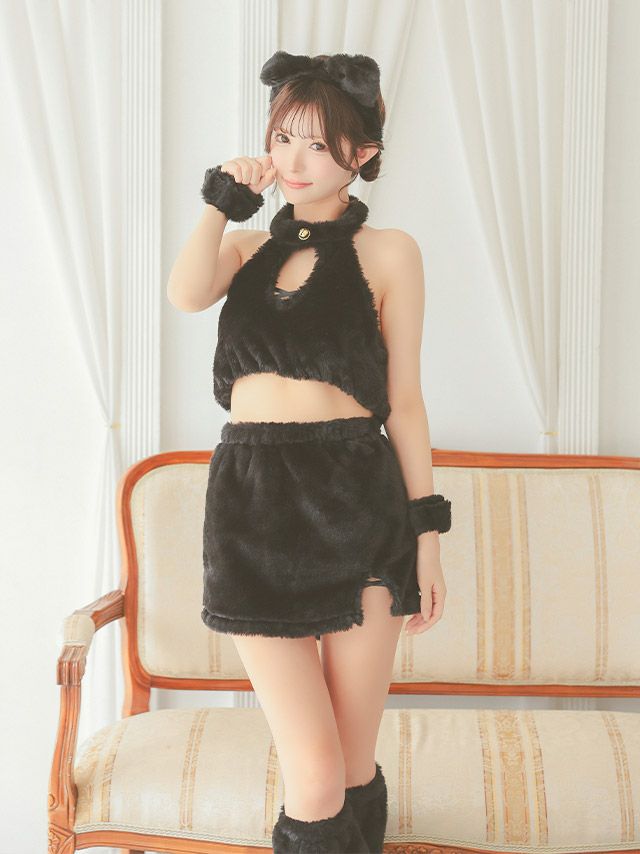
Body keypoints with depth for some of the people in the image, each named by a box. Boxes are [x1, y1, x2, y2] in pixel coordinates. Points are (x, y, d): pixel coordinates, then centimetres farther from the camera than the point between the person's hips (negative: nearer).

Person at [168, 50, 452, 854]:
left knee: (353, 765, 5)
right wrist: (223, 198, 0)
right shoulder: (247, 247, 16)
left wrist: (427, 534, 1)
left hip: (356, 505, -1)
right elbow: (187, 293, -9)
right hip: (253, 505, 2)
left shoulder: (386, 251, 6)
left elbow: (404, 402, 3)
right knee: (314, 772, -3)